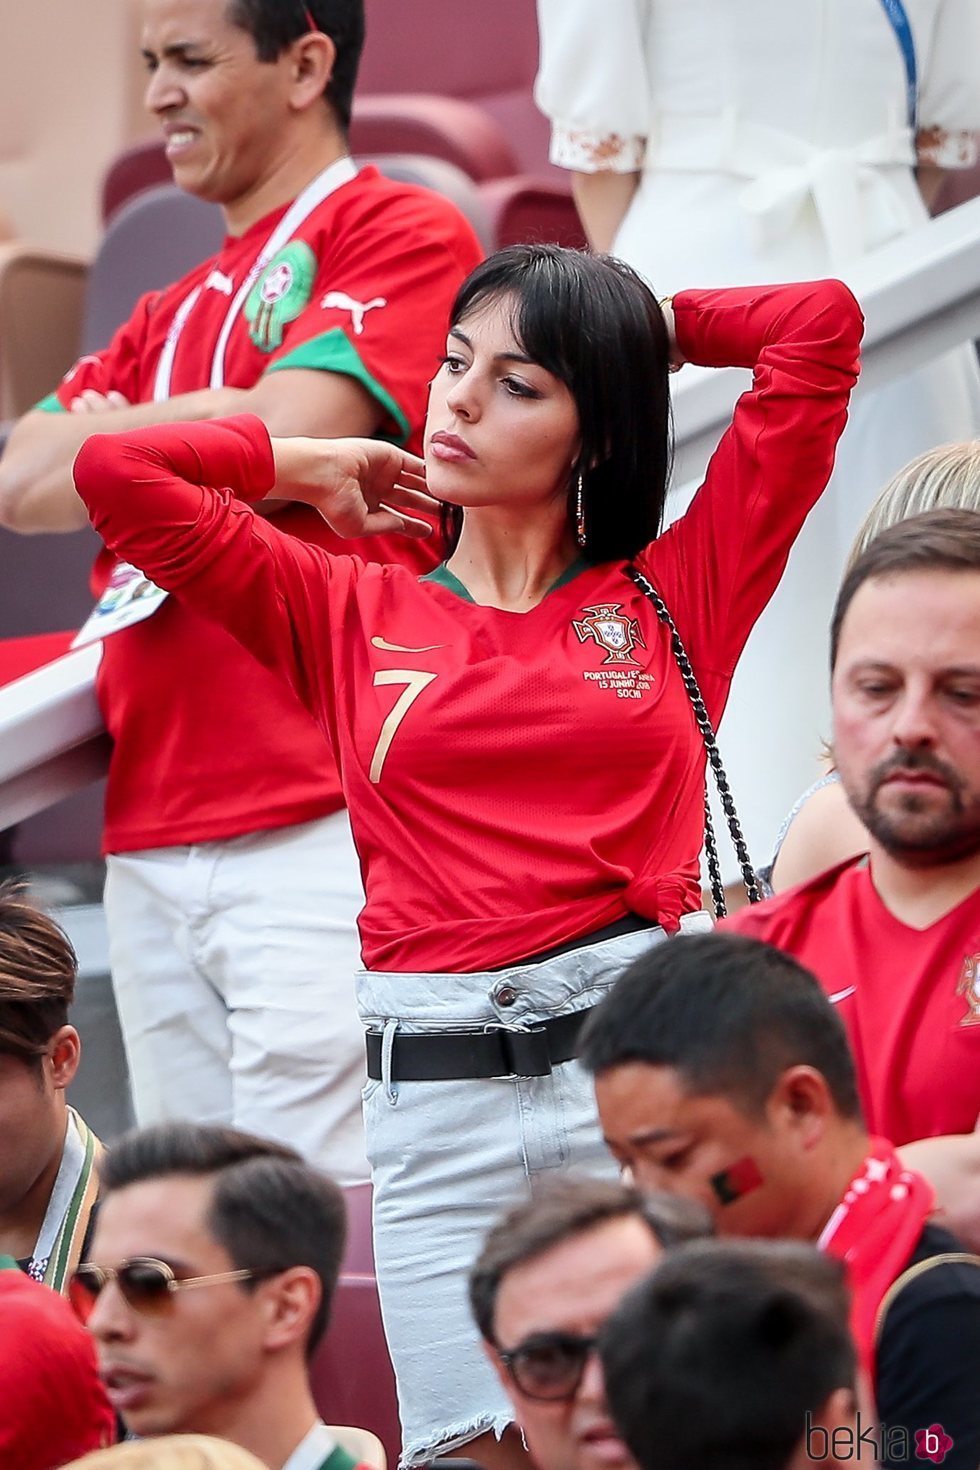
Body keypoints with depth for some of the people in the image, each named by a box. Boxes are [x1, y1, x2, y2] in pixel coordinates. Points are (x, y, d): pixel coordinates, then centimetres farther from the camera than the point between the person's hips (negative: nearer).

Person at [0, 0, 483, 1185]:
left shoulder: (401, 234, 1)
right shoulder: (174, 311, 24)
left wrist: (120, 436, 7)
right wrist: (224, 422, -2)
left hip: (313, 829, -8)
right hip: (151, 839, 8)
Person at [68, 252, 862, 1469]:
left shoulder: (674, 593, 10)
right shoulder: (349, 614, 15)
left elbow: (821, 327, 7)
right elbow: (113, 471, 10)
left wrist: (638, 331, 18)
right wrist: (314, 466, 19)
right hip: (438, 1092, 2)